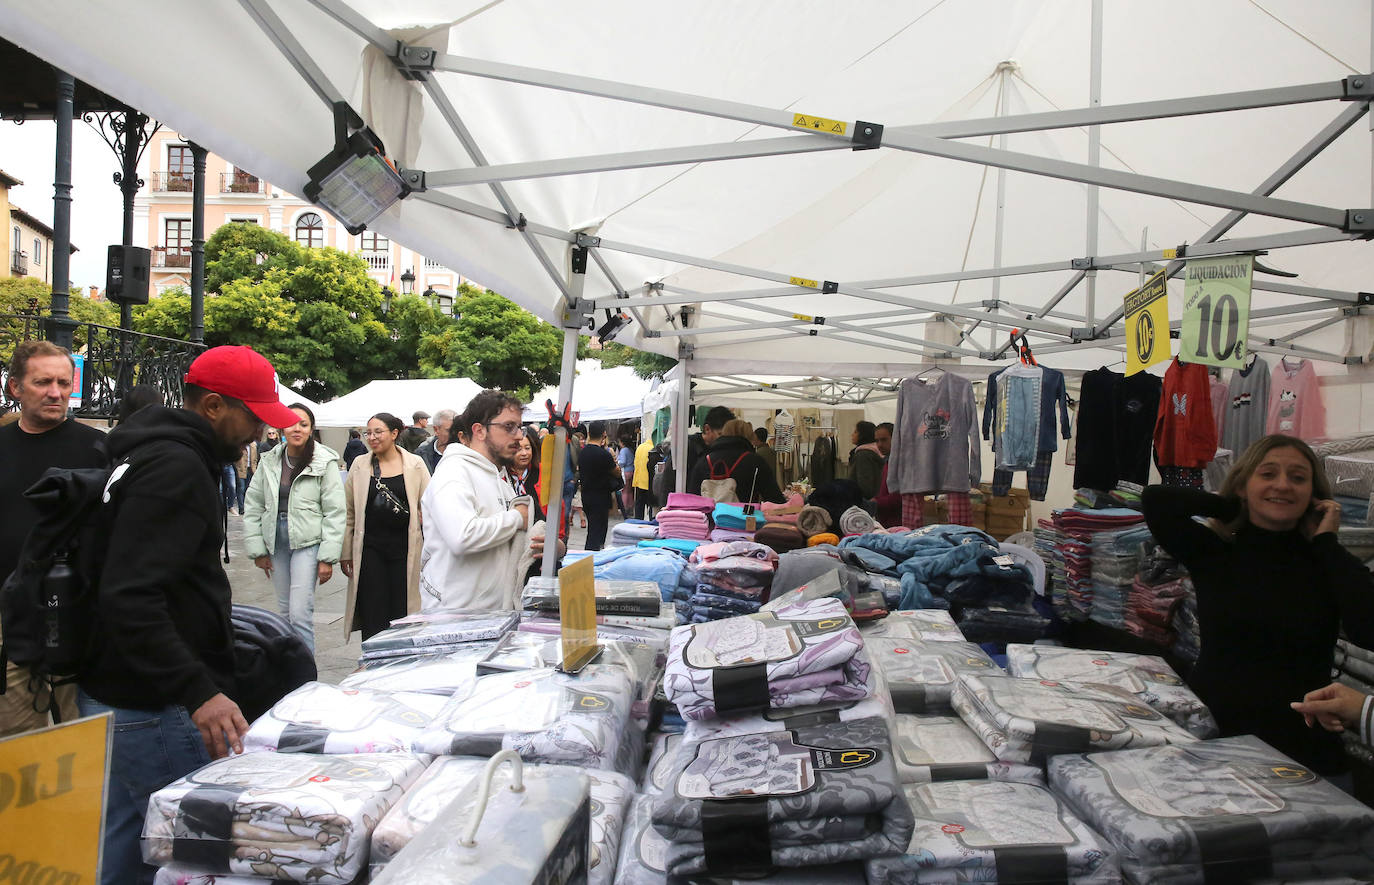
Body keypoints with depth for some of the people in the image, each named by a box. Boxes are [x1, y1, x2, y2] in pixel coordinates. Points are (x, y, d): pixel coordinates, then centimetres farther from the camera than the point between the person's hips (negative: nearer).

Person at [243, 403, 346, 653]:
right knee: (285, 611, 14)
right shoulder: (269, 462, 5)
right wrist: (257, 549, 5)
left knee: (300, 614, -11)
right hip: (276, 542, 5)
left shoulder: (324, 462, -8)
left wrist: (327, 557, -11)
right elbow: (254, 506, 10)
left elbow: (336, 512, -8)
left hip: (308, 542, -5)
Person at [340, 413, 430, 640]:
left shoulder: (414, 464, 2)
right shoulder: (360, 465, 7)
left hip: (404, 547, -1)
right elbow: (348, 513, 10)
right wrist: (345, 553, 7)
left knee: (402, 613, 2)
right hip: (370, 547, 1)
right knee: (372, 616, 1)